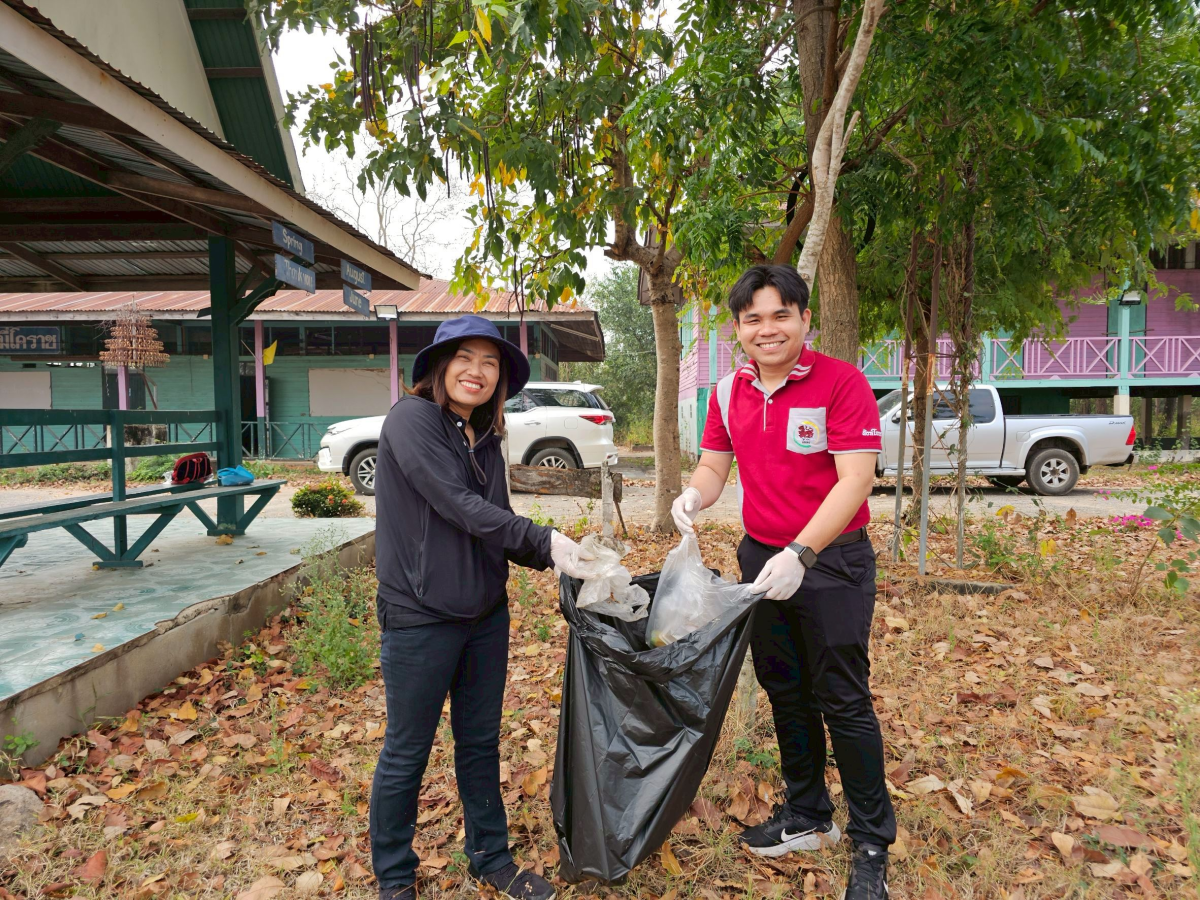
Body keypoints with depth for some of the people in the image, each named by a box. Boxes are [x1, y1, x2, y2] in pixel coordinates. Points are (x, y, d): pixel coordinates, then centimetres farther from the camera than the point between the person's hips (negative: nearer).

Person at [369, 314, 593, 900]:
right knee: (407, 753, 11)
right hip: (420, 618, -6)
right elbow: (458, 506, -23)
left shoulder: (485, 439, 8)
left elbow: (498, 525, 8)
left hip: (486, 614, 7)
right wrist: (545, 542, -24)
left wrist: (556, 556, -7)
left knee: (481, 744, 19)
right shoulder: (412, 418, -13)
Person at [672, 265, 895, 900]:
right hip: (761, 557, 6)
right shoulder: (729, 391, 4)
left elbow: (855, 479, -20)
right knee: (784, 691, 17)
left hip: (832, 561, -6)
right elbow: (714, 465, 9)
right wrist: (694, 494, -15)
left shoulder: (841, 383, -15)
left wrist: (800, 553, -28)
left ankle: (872, 845, 21)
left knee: (843, 700, 2)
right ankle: (808, 817, 36)